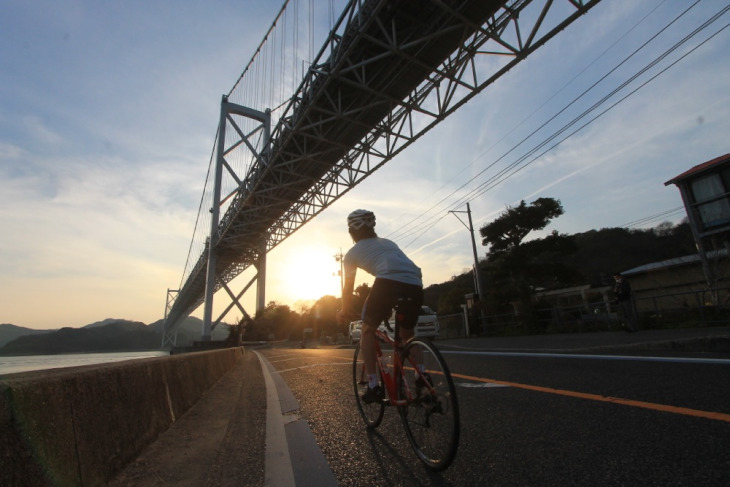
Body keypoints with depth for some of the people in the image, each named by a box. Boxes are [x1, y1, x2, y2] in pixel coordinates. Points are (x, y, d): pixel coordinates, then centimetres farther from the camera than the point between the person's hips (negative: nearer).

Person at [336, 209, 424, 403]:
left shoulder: (353, 252, 21)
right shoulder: (388, 242, 35)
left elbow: (348, 288, 28)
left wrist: (345, 312, 45)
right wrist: (390, 307, 55)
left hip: (388, 281, -5)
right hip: (415, 284, 5)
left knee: (367, 331, 17)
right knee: (407, 334, 27)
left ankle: (373, 386, 10)